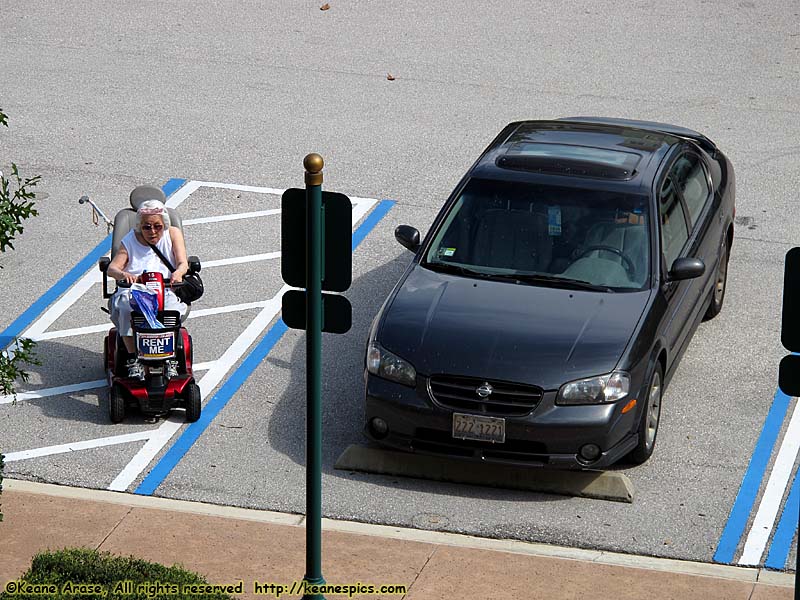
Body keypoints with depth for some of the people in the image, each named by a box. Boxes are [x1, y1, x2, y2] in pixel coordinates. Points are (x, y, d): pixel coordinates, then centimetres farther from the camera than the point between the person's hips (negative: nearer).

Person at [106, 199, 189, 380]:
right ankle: (133, 359, -24)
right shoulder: (130, 241, 9)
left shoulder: (173, 234, 9)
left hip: (166, 292, 0)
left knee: (171, 311, -35)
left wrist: (178, 272, -29)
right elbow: (111, 268, -3)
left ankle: (171, 360, -19)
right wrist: (123, 274, -28)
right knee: (127, 311, -34)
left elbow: (183, 262, -2)